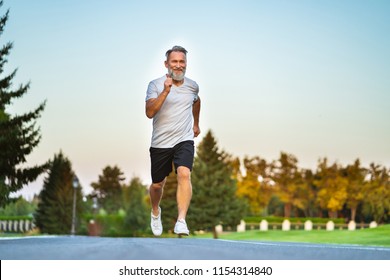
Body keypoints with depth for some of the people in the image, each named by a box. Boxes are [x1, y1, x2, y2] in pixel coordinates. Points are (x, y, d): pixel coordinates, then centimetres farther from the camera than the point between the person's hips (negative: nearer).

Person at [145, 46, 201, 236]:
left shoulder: (192, 86, 6)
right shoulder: (156, 85, -6)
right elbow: (149, 113, -19)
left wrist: (196, 124, 36)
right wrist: (165, 91, -27)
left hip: (184, 141, 1)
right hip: (160, 143, -1)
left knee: (184, 174, -25)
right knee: (157, 185, 12)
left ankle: (181, 221, -30)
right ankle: (155, 212, 44)